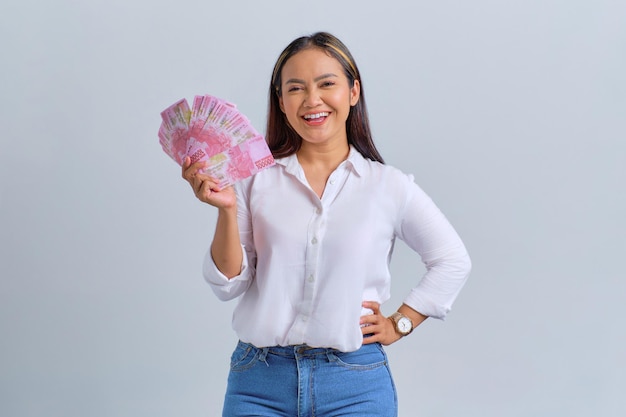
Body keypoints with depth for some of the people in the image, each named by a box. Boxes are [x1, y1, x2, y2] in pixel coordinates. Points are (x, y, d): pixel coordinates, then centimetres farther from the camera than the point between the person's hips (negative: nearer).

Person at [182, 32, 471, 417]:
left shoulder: (388, 185, 0)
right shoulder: (256, 179, 1)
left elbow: (453, 261, 11)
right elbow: (230, 284, -1)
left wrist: (399, 324, 5)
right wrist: (226, 209, -14)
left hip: (354, 384, 0)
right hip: (259, 381, 1)